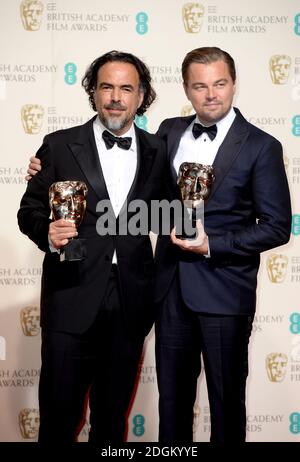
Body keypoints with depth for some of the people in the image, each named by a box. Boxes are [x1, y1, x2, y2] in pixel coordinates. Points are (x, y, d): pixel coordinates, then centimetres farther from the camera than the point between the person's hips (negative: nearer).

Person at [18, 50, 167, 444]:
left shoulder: (157, 152, 6)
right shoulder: (59, 146, 0)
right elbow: (30, 210, 2)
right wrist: (47, 232, -18)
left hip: (130, 304, 2)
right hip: (72, 300, -2)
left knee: (114, 415, 16)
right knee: (60, 414, 6)